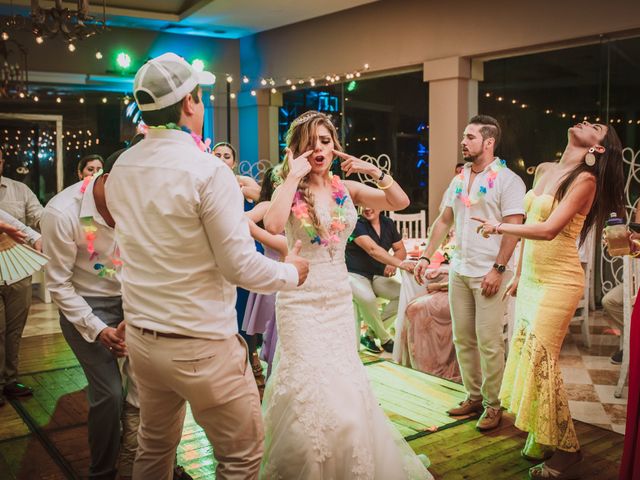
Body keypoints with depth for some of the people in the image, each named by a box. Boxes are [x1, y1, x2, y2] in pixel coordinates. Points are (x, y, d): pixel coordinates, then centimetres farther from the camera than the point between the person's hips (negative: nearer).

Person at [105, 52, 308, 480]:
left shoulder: (120, 168, 2)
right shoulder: (208, 169, -19)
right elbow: (240, 266, -19)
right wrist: (291, 272, 0)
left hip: (140, 336, 7)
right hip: (200, 345, -7)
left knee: (154, 446, 25)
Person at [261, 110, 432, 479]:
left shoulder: (347, 189, 4)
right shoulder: (290, 190, -6)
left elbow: (401, 202, -2)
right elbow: (273, 225, -28)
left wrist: (374, 170, -14)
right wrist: (294, 176, -22)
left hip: (340, 299, 4)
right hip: (301, 299, -4)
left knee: (344, 387, 10)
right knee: (311, 389, -3)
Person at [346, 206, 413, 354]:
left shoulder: (388, 224, 6)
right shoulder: (357, 224, -15)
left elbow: (401, 250, 11)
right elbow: (373, 249, -29)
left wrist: (392, 264, -13)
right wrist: (400, 264, -38)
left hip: (378, 275, 6)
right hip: (355, 274, -6)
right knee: (368, 299, -35)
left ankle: (371, 334, -2)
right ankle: (385, 339, -7)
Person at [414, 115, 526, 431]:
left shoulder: (507, 180, -7)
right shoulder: (459, 180, 13)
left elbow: (513, 227, -12)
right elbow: (443, 220, 17)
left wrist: (498, 269, -18)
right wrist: (426, 256, 10)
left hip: (489, 274, -7)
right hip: (459, 271, 7)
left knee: (489, 342, -2)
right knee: (462, 339, 11)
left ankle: (492, 405, 12)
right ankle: (473, 397, 25)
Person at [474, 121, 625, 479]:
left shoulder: (585, 179, -11)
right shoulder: (546, 170, 12)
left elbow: (548, 229, -22)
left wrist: (499, 227, -14)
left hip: (558, 280, -7)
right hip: (531, 277, 7)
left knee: (540, 359, -7)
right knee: (525, 355, 8)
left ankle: (565, 451, 8)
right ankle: (539, 438, 22)